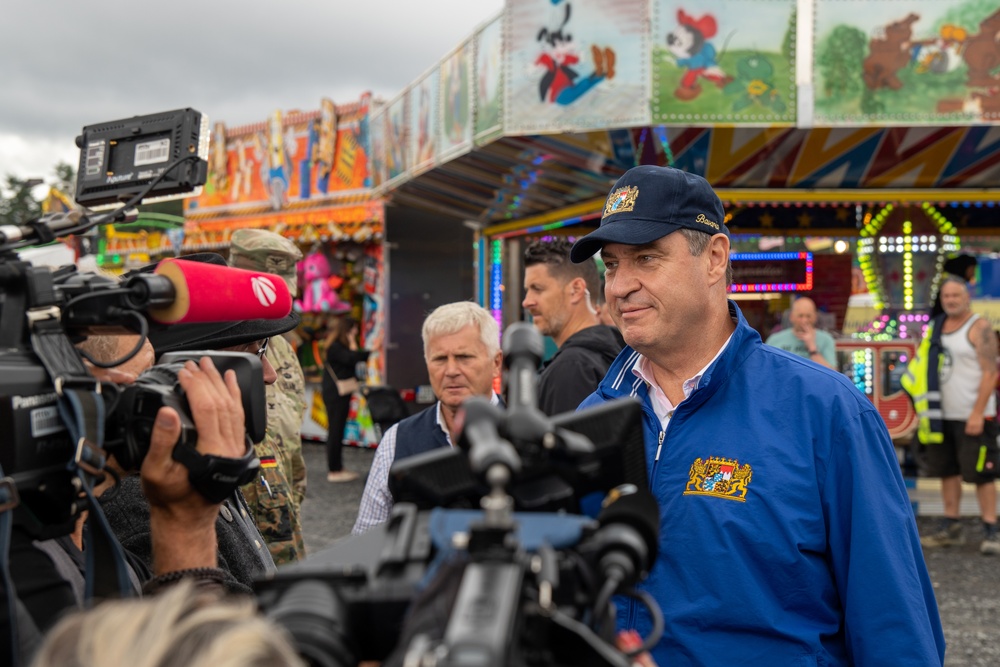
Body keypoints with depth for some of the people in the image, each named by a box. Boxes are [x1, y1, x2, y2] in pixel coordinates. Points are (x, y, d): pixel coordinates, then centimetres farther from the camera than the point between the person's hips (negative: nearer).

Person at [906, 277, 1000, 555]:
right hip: (944, 417, 7)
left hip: (972, 418, -7)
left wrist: (977, 413, -19)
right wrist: (927, 408, 11)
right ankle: (951, 527, 18)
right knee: (947, 471, 10)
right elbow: (927, 369, 19)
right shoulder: (936, 328, 13)